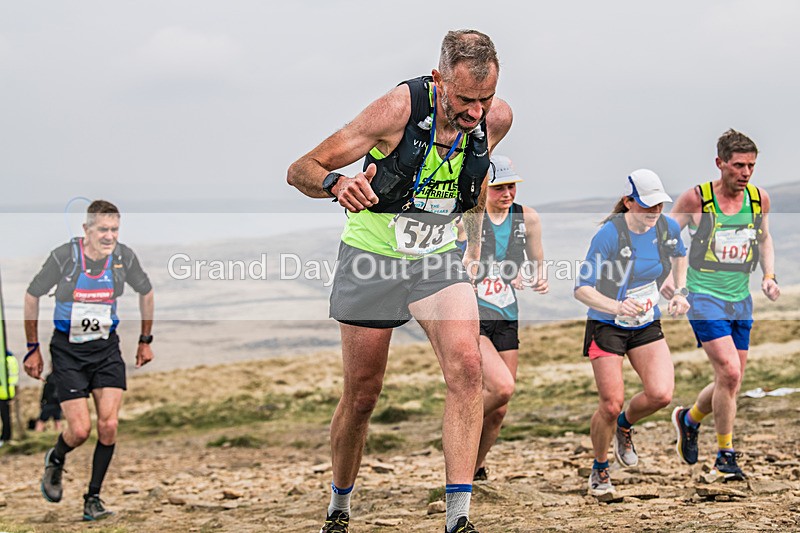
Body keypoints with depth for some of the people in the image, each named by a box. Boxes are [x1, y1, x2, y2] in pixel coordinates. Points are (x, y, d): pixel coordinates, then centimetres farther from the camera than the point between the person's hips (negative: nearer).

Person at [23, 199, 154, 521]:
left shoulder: (124, 257, -7)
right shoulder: (64, 256, -16)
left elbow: (145, 292, 13)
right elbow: (32, 296, -1)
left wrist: (145, 341, 17)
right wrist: (33, 349, 1)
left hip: (106, 349, 3)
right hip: (68, 350, -3)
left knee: (108, 426, -9)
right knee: (80, 430, -10)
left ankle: (93, 498, 8)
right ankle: (55, 461, 26)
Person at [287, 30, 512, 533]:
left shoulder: (496, 119, -12)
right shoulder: (399, 109, -25)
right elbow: (300, 170, -22)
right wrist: (336, 182, -44)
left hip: (440, 259, 3)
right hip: (372, 259, -2)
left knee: (466, 366, -22)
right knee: (362, 395, 5)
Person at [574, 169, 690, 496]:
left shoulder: (668, 228, -7)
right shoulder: (609, 235, -23)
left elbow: (679, 255, 19)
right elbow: (582, 289, -23)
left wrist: (679, 293, 5)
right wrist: (616, 306, -40)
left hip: (647, 326, 4)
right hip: (606, 327, -4)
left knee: (661, 394, -15)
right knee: (611, 405, -9)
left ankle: (625, 425, 20)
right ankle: (599, 470, 18)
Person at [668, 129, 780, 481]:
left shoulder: (760, 199, 1)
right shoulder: (696, 199, -12)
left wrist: (768, 275, 4)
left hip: (740, 300, 5)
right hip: (704, 297, -5)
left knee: (730, 381, 9)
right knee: (729, 372, -18)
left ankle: (689, 420, 39)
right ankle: (726, 455, -3)